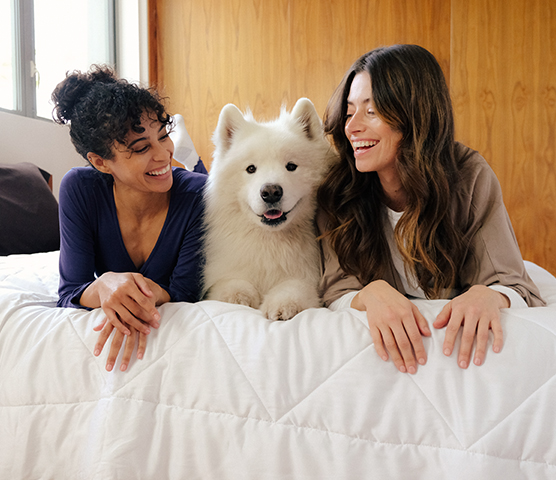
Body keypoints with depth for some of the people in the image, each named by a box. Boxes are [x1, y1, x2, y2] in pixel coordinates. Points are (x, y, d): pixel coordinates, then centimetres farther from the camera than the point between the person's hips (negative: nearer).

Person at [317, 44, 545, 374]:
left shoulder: (471, 178, -13)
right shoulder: (338, 190, -12)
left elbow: (514, 285, -16)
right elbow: (337, 293, -17)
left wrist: (487, 296, -41)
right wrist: (371, 294, -41)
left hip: (454, 335, 1)